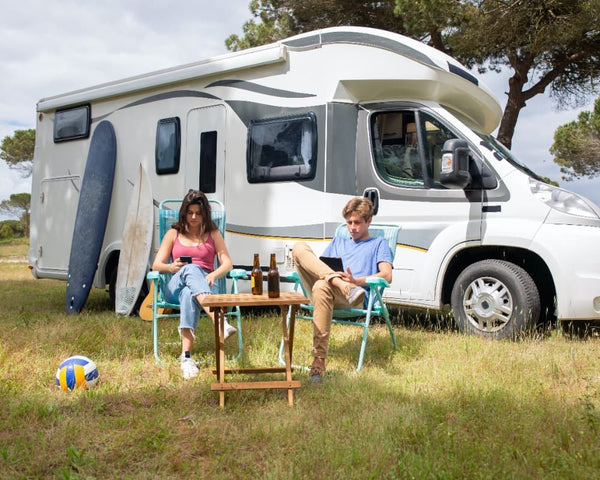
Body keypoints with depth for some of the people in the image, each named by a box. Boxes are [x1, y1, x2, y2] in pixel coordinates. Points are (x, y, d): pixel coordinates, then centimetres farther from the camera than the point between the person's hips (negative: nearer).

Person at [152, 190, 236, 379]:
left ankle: (186, 356, -56)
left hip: (206, 284, 0)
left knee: (189, 294, -40)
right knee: (191, 270, -39)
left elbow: (227, 263, 7)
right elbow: (156, 265, 11)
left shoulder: (213, 234, 19)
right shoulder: (173, 234, 19)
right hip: (175, 286, 0)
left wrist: (214, 275, -16)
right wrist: (171, 267, -14)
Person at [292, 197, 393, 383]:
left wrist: (356, 280, -11)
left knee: (322, 287, -40)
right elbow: (316, 266, 25)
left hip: (356, 298, -4)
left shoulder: (378, 243, 24)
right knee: (299, 247, -16)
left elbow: (386, 276, 7)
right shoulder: (338, 242, 38)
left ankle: (319, 360, -44)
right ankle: (340, 284, -38)